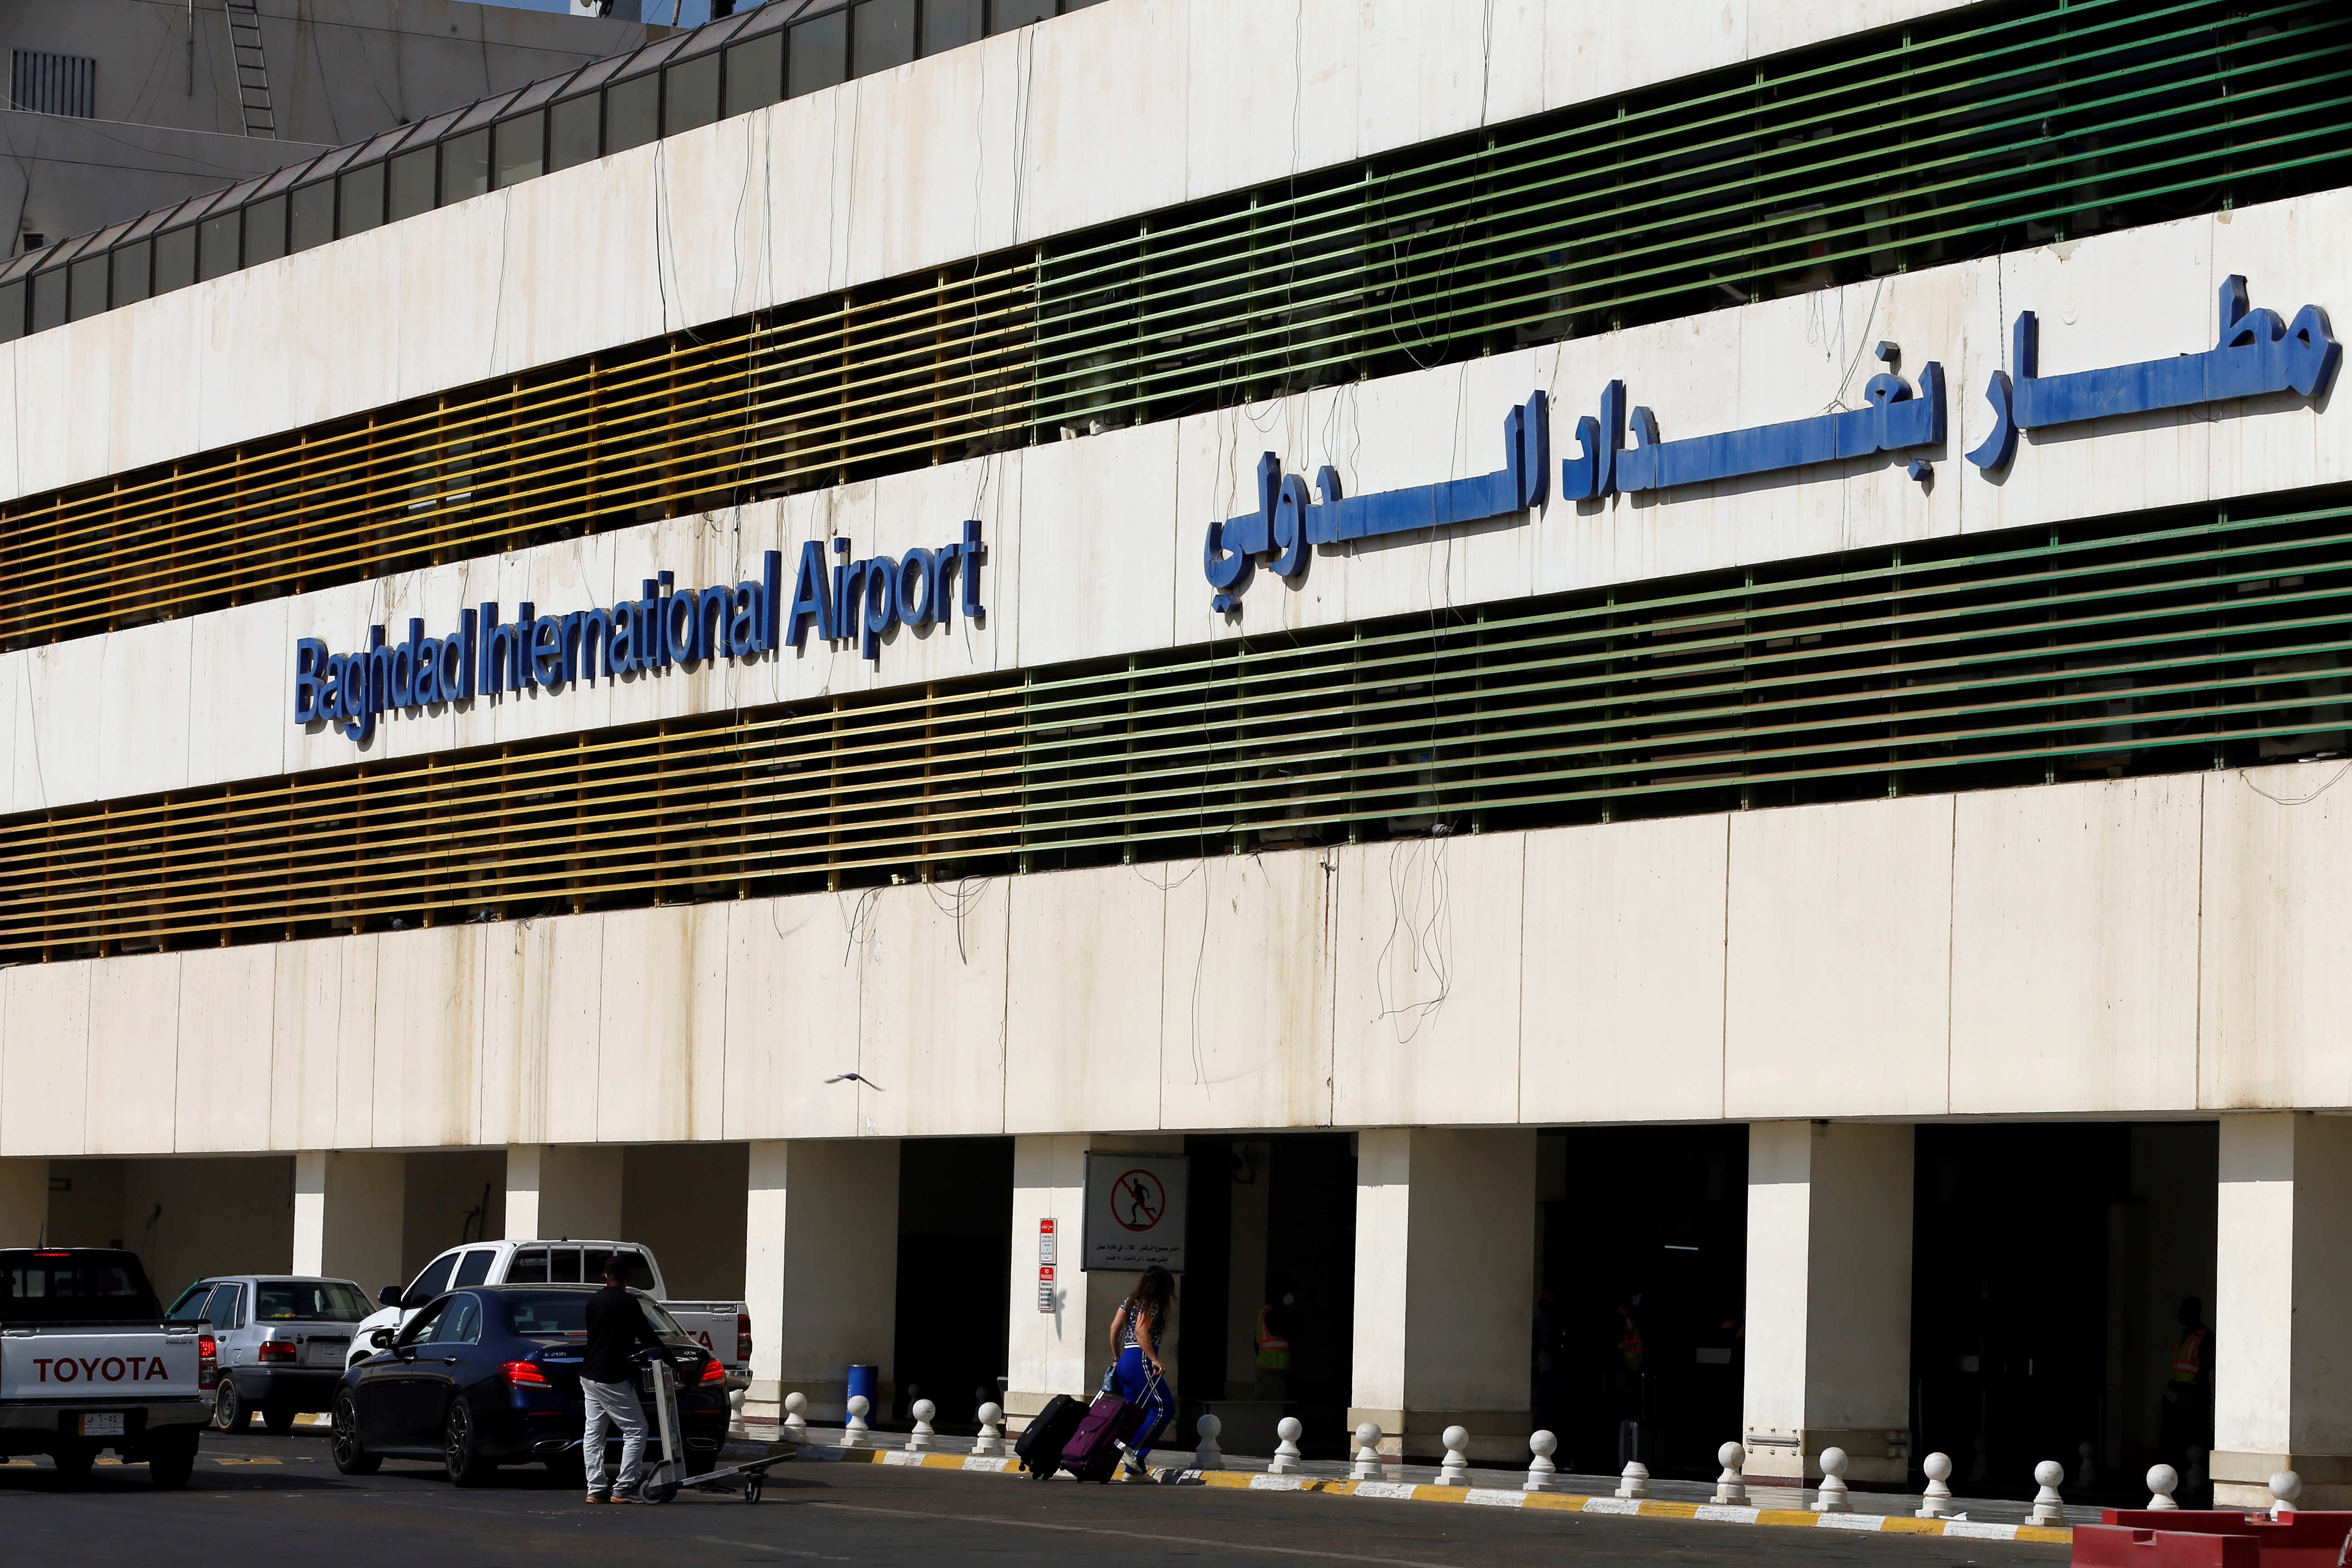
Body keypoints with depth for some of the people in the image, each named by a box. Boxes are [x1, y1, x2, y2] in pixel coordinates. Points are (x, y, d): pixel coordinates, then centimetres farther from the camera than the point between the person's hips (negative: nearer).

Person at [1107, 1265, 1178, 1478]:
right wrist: (1155, 1360, -20)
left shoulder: (1130, 1302, 18)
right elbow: (1141, 1331, -18)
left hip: (1126, 1362, 9)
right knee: (1164, 1408, -10)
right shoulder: (1151, 1305, -6)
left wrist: (1118, 1357, 25)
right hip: (1141, 1360, -9)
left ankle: (1135, 1468, 3)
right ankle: (1132, 1451, -19)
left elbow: (1115, 1328, 16)